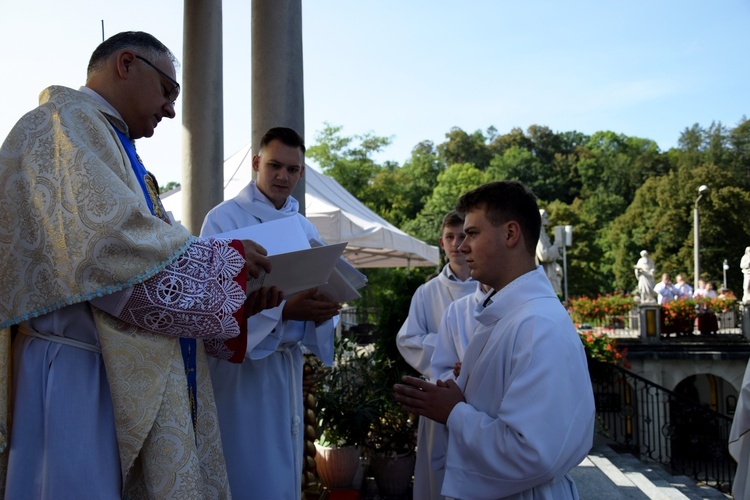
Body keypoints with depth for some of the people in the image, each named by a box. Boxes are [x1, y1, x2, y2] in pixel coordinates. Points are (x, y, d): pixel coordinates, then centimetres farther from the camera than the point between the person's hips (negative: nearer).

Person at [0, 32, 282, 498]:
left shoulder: (108, 143, 22)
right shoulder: (64, 123, -7)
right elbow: (110, 242, -22)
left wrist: (236, 301, 7)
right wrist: (223, 260, -9)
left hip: (128, 377, 9)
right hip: (79, 380, -9)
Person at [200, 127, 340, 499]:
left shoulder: (305, 228, 11)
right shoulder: (224, 219, -7)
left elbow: (315, 292, 11)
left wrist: (319, 312, -14)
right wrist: (283, 310, -28)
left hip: (288, 364, 6)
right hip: (241, 361, -5)